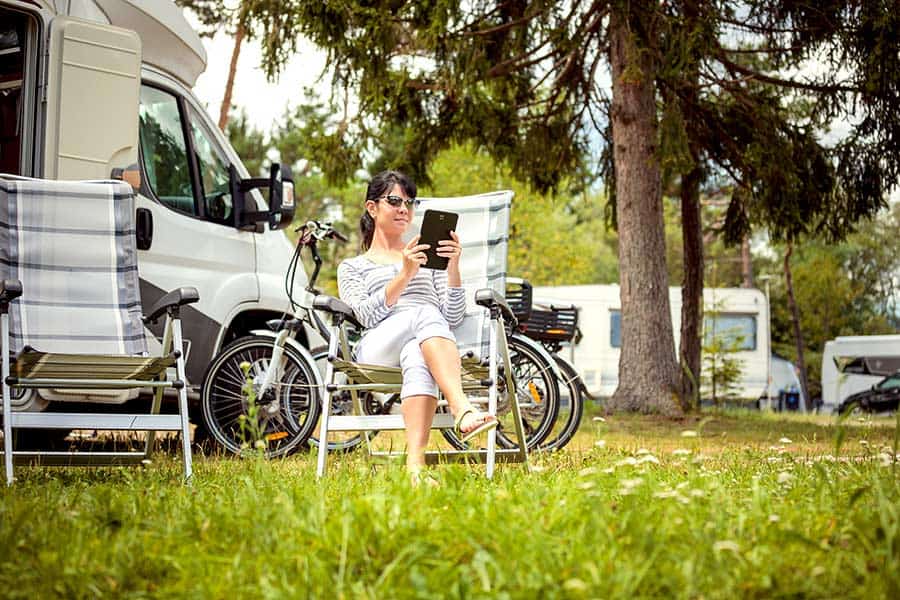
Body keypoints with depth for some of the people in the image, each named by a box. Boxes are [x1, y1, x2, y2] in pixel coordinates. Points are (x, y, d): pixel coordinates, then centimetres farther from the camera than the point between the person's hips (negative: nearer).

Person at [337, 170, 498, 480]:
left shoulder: (428, 258, 32)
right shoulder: (351, 267, 26)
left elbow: (453, 318, 15)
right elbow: (366, 315, 2)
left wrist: (453, 268, 0)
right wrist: (404, 276, -11)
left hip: (432, 346, 2)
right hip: (377, 347, -2)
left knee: (416, 358, -40)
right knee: (426, 314, -38)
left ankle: (415, 461, -62)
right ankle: (463, 409, -60)